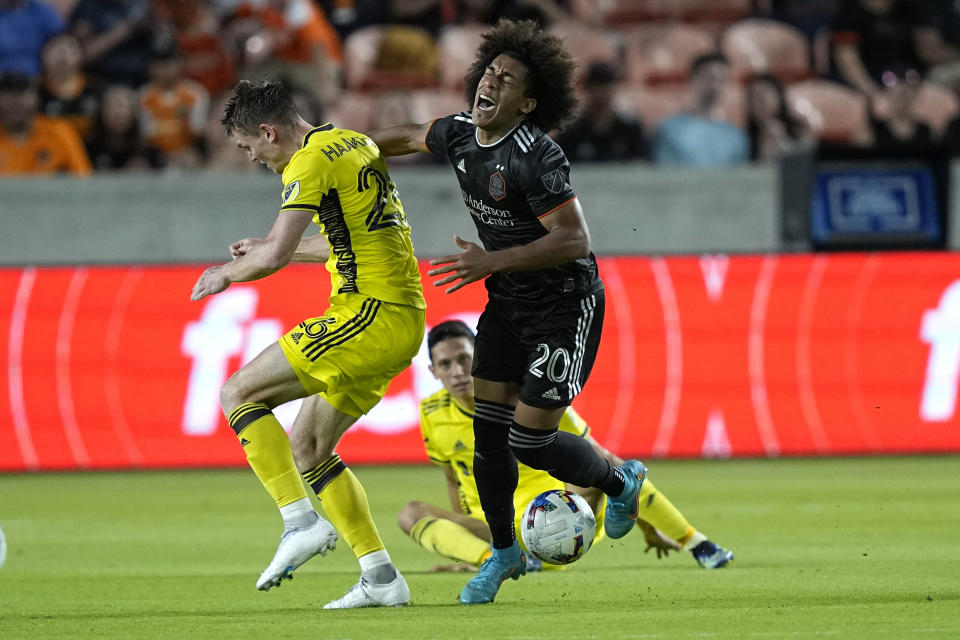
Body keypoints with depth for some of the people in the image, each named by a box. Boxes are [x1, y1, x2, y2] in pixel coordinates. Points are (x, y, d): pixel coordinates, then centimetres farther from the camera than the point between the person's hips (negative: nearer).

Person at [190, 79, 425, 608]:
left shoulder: (310, 162, -10)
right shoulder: (356, 145, 19)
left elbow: (277, 255, -19)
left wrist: (226, 274, 0)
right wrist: (263, 248, 32)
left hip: (368, 316, -9)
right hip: (403, 321, 9)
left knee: (238, 393, -4)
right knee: (305, 446, 14)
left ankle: (301, 522, -14)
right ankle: (381, 577, 9)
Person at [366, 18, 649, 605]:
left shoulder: (534, 157, -27)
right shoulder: (460, 135, -3)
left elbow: (575, 239, -30)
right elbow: (413, 137, 20)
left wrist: (491, 262, -32)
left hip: (565, 306, -7)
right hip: (508, 302, 7)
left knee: (530, 441, -7)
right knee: (488, 430, 6)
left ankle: (620, 482, 23)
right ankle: (504, 553, 24)